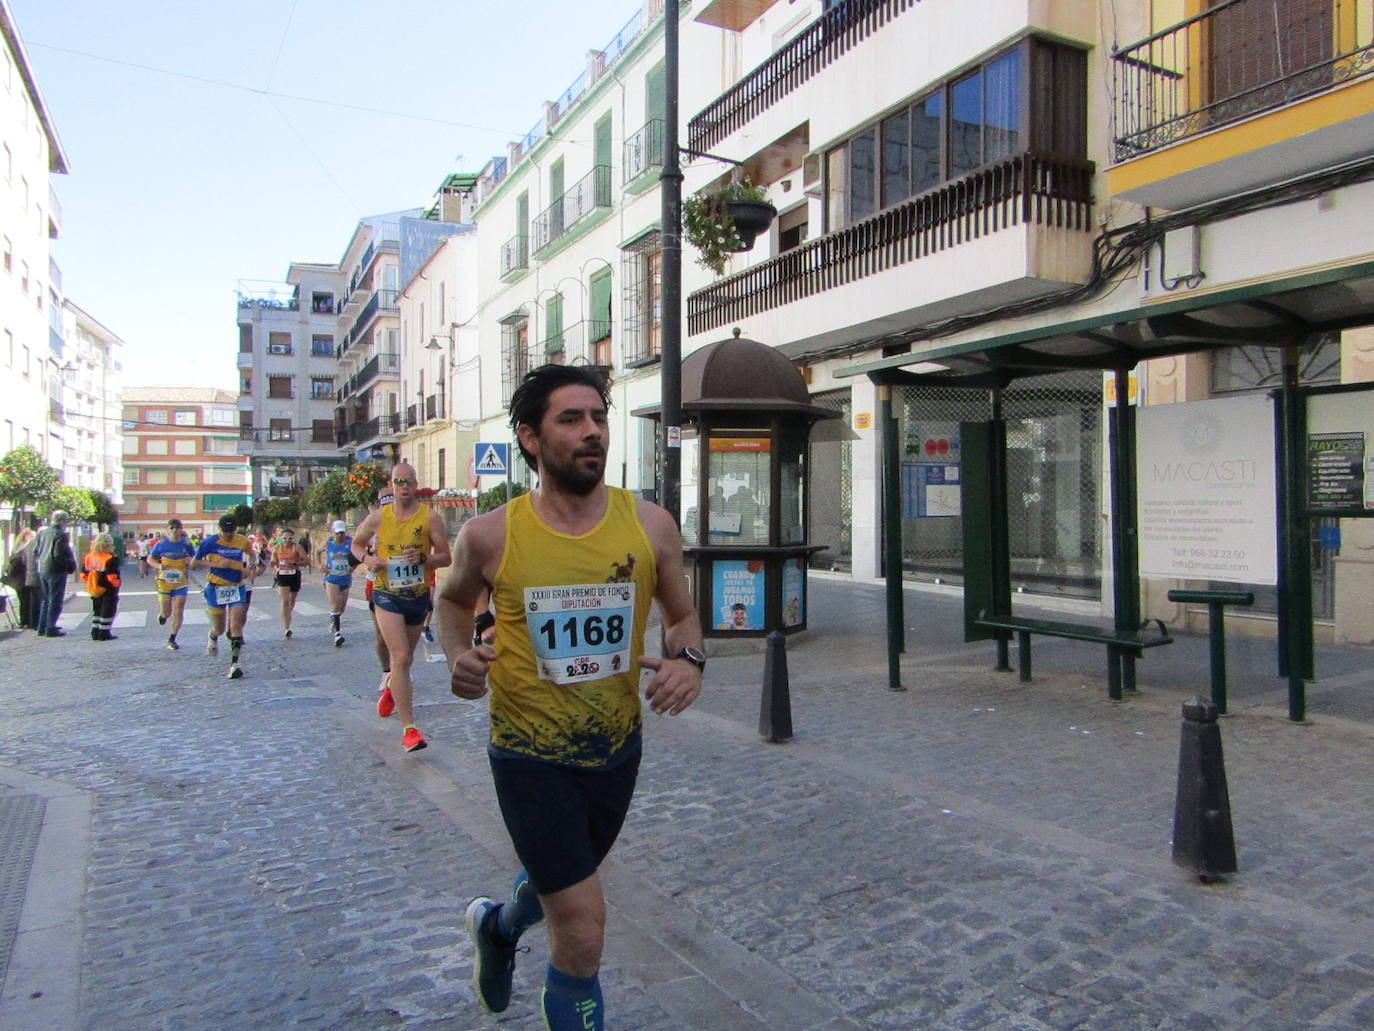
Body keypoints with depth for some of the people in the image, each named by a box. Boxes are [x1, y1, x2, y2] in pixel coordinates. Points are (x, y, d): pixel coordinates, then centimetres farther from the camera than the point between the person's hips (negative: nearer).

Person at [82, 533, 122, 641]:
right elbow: (113, 577, -22)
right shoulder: (110, 559, -18)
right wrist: (116, 585, -6)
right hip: (108, 591, -7)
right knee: (108, 611, 3)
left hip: (94, 590, 7)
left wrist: (91, 584, 17)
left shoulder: (88, 557, 4)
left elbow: (84, 575, 8)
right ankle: (104, 633, 4)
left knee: (96, 610, 18)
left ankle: (95, 632, 19)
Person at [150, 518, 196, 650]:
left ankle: (172, 640, 7)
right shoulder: (161, 544, -3)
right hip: (164, 582, 0)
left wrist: (190, 563, -10)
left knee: (178, 612, -5)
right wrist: (159, 566, -14)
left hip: (181, 583, 0)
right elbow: (150, 559, 6)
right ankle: (162, 615, 44)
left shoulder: (186, 544, -1)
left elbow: (193, 558, 13)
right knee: (166, 613, 4)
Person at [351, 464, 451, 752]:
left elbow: (446, 558, -4)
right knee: (401, 658, -15)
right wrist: (367, 559, -7)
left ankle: (391, 688, 55)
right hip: (387, 595, -2)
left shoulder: (430, 517, -5)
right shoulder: (378, 517, -2)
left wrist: (424, 558, -24)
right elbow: (356, 544, 14)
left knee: (405, 658, 20)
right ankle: (409, 728, -14)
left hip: (419, 596, 2)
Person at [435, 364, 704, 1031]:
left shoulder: (650, 525, -10)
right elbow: (454, 601, 8)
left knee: (560, 885, 29)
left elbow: (682, 614, 5)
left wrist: (689, 659, -17)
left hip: (617, 749, 4)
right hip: (530, 754, -4)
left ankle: (497, 926, 64)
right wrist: (459, 655, -12)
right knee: (582, 933, -6)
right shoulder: (491, 536, -13)